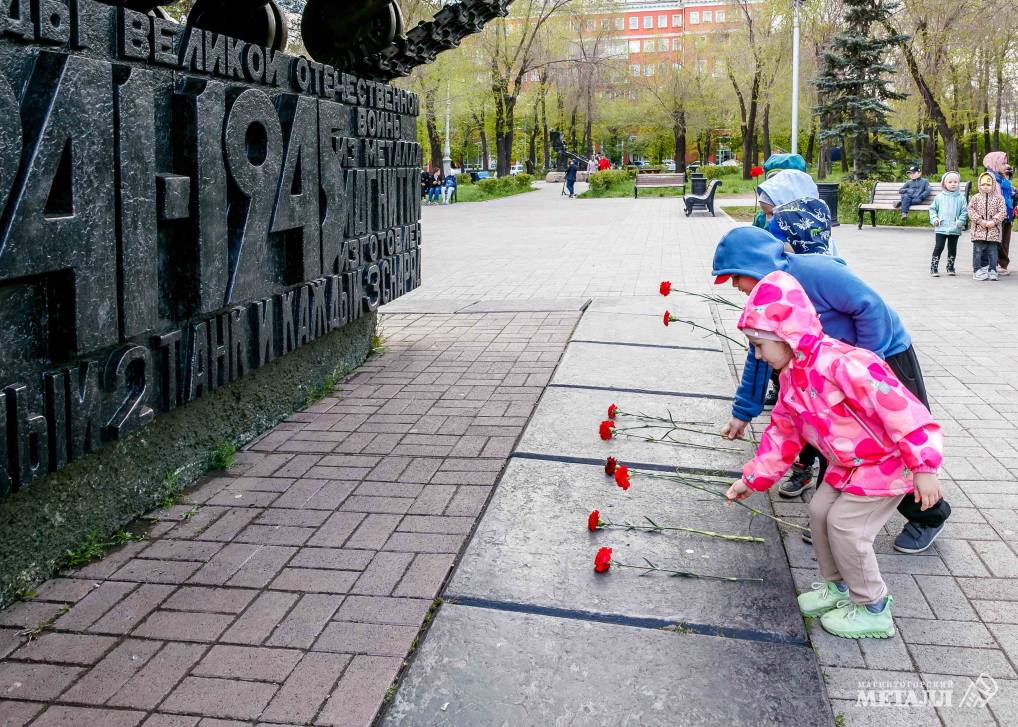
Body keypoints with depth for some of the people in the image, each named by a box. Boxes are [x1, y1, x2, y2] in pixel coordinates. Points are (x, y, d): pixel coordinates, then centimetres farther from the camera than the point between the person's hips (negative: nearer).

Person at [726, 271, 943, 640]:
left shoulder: (843, 364, -33)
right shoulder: (792, 377, -1)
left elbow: (901, 409, -33)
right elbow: (782, 432, 11)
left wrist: (924, 467, -30)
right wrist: (753, 478, 12)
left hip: (888, 461, -9)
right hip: (848, 464, 9)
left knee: (844, 524, -10)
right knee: (820, 511, 9)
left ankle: (873, 609, 8)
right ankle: (839, 585, 30)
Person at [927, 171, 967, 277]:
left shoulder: (961, 198, 1)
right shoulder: (939, 197, 3)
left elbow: (964, 211, -1)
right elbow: (933, 209, 10)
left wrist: (960, 222, -13)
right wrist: (934, 219, -4)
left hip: (955, 229, 1)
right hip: (941, 228, -1)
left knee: (952, 249, 10)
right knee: (938, 247, -2)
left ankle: (950, 267, 22)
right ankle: (934, 267, 2)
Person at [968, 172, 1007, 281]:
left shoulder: (998, 198, 3)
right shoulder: (975, 198, 3)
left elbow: (1002, 211, -1)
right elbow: (971, 210, -3)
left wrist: (994, 221, -14)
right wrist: (980, 221, -13)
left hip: (993, 230, 0)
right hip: (979, 230, 0)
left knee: (992, 251, 5)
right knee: (978, 251, 0)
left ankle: (992, 271, 12)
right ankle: (978, 270, 5)